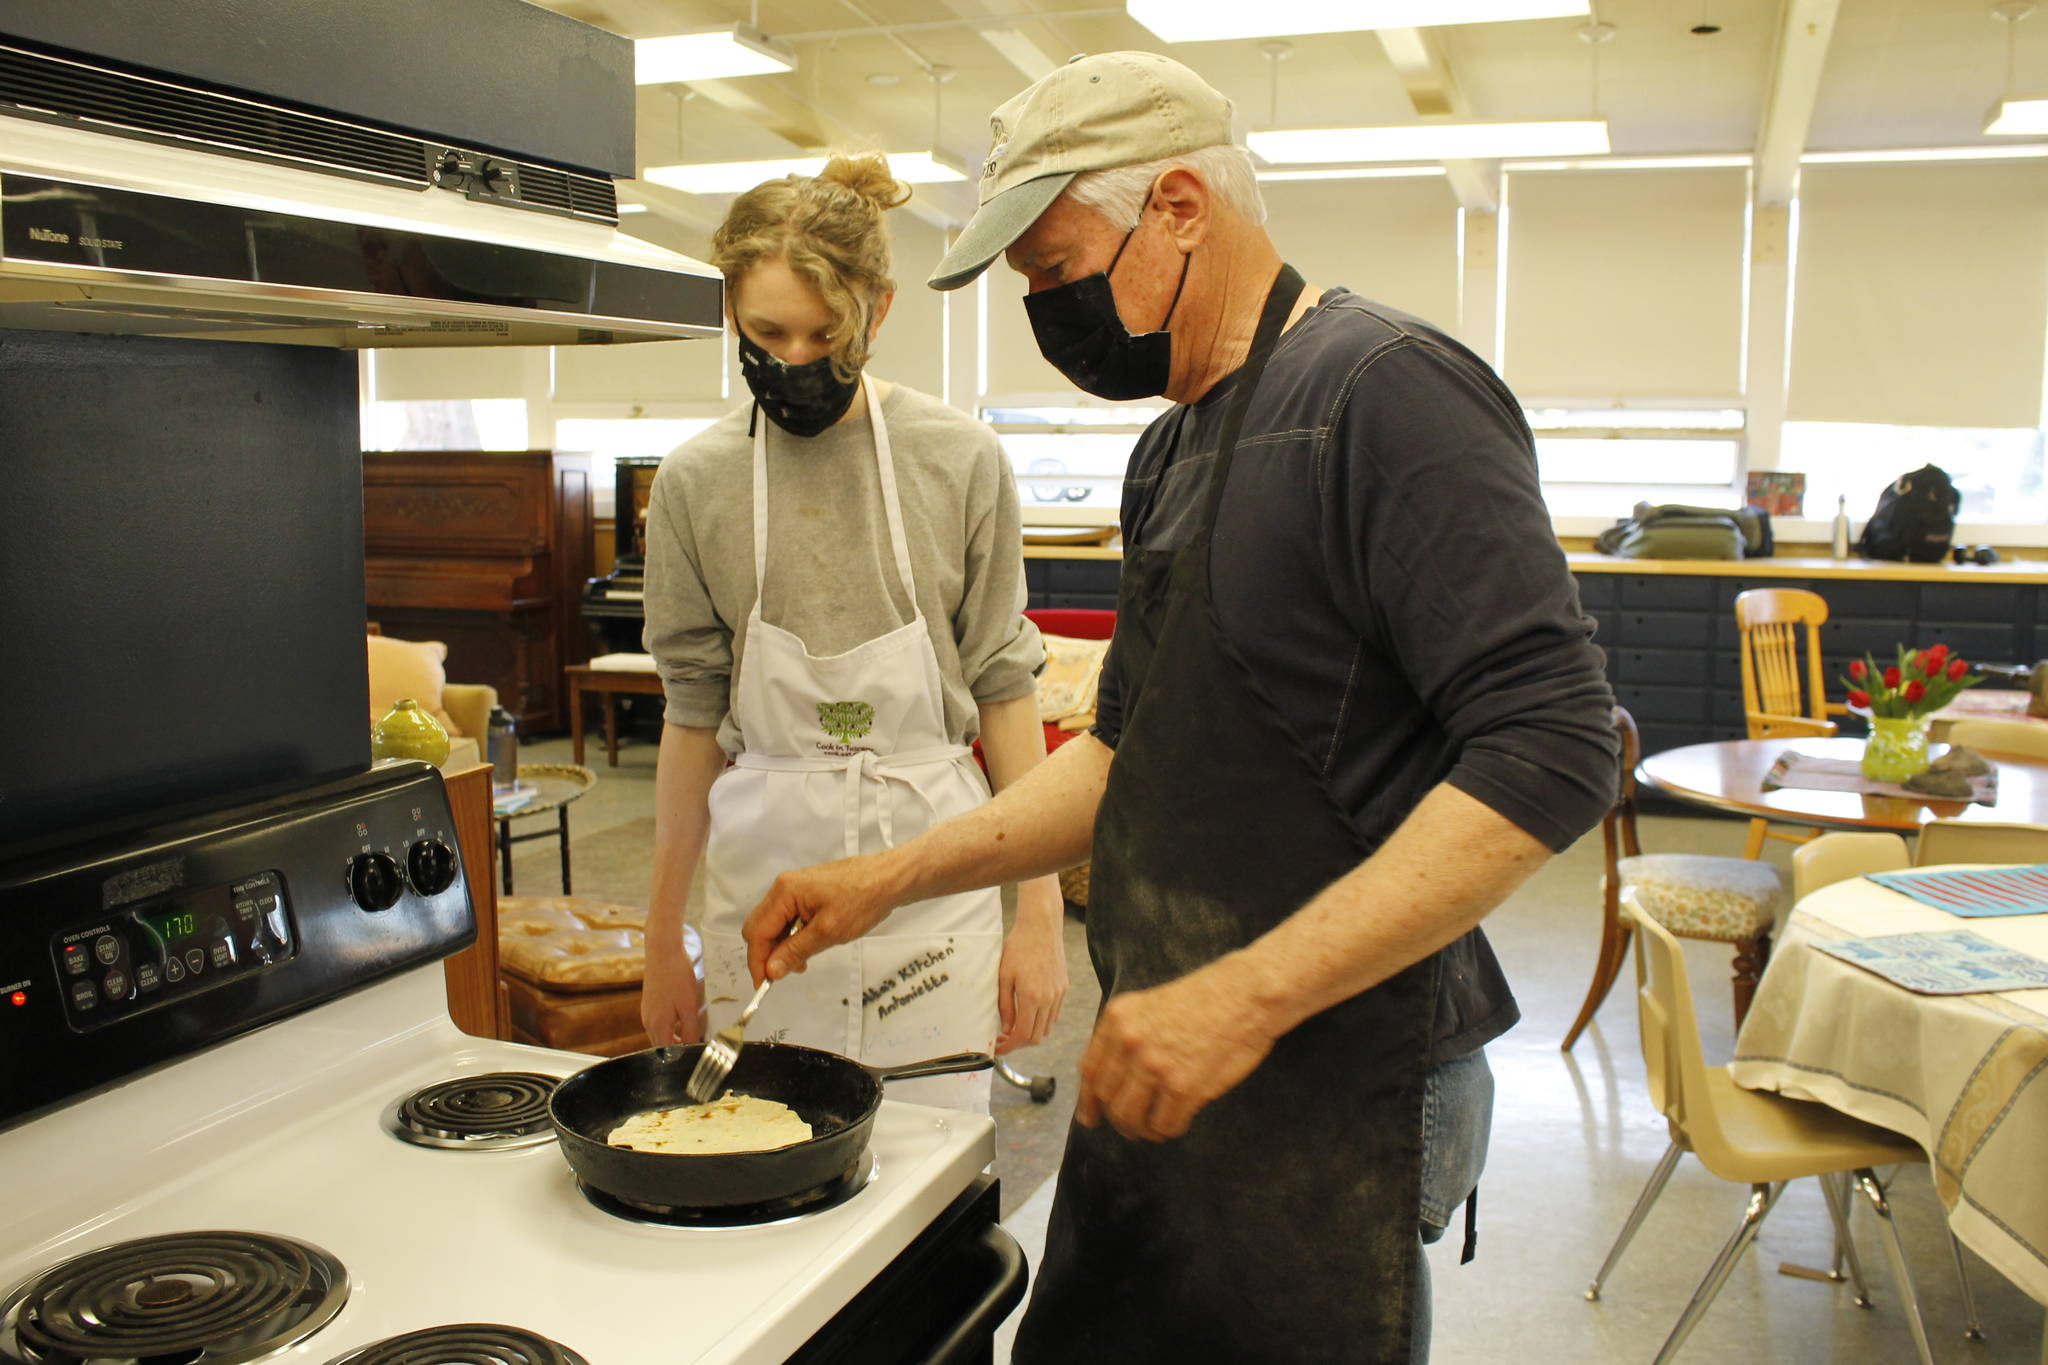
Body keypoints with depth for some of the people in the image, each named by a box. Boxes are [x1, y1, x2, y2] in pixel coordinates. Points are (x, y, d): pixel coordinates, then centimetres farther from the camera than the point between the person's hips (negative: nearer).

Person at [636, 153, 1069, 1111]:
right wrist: (663, 936, 9)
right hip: (762, 869, 1)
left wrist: (1040, 911, -1)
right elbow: (694, 718, 6)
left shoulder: (959, 459, -3)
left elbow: (1003, 687, 1)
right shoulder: (696, 482, 0)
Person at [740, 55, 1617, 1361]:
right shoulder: (1172, 452, 12)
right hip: (1166, 1070, 9)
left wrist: (1247, 996, -27)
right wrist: (896, 876, 9)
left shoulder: (1384, 388, -16)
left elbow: (1551, 750, -23)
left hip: (1333, 1097, -8)